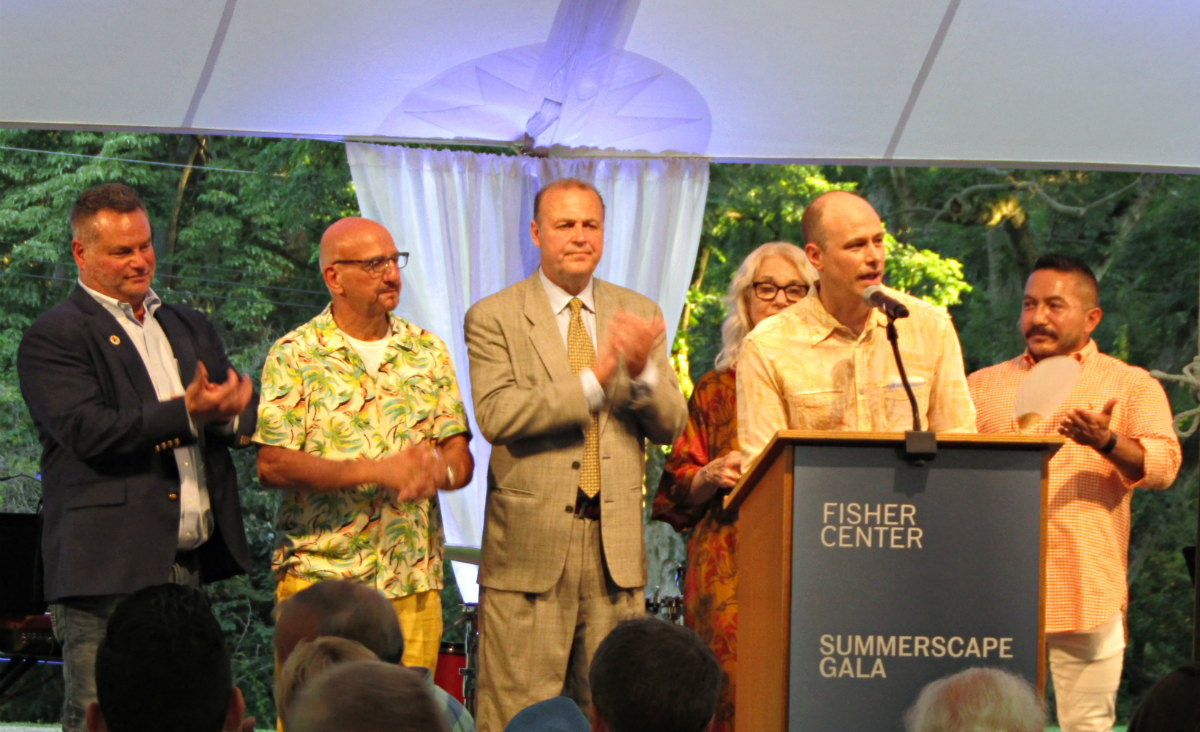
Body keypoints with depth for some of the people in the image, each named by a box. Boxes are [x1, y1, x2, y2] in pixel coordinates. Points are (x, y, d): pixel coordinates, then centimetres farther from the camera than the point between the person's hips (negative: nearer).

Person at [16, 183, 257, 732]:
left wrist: (230, 412, -7)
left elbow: (248, 417, 18)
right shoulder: (53, 338, -3)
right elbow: (88, 432, -16)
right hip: (108, 573, -7)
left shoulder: (190, 329, 21)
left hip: (192, 563, 7)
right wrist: (187, 413, -16)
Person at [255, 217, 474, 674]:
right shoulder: (294, 356, 0)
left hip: (414, 582, 3)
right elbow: (272, 465, -9)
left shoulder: (428, 352, 13)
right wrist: (376, 471, -18)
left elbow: (460, 456, 9)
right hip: (320, 580, -3)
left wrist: (439, 470, -16)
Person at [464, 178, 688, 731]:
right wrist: (594, 381, -22)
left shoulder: (639, 315, 12)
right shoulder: (493, 318, 0)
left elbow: (670, 426, 6)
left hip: (616, 545, 4)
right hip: (530, 545, -4)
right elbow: (495, 416, -15)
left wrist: (642, 370, -15)